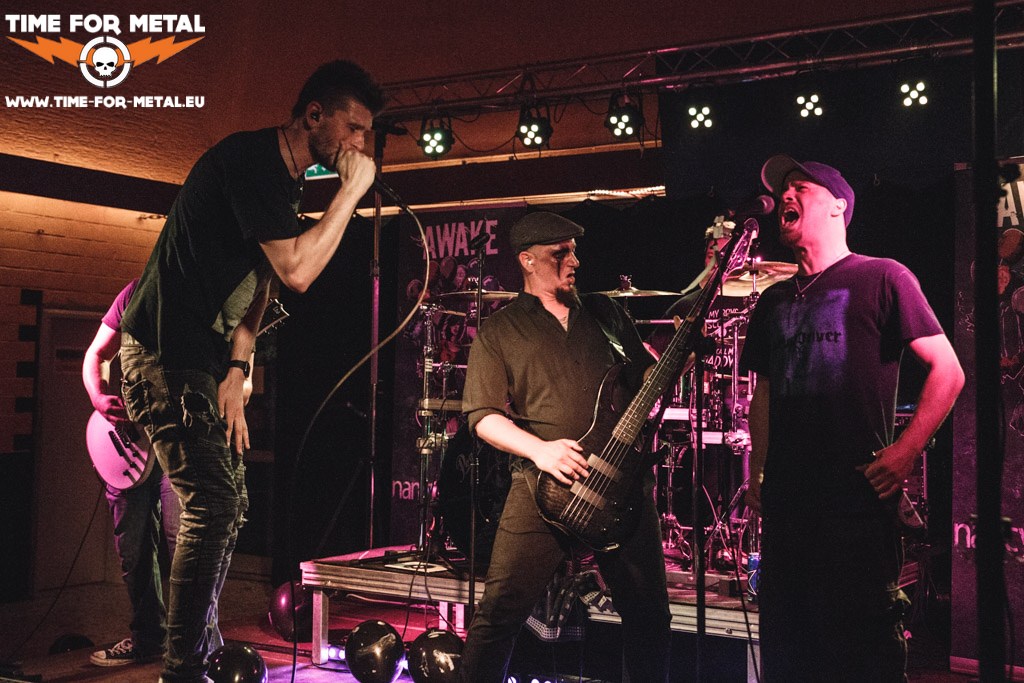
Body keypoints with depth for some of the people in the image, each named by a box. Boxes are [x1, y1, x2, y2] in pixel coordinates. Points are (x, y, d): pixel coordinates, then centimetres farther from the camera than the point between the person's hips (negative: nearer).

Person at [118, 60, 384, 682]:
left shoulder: (287, 179, 13)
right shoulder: (251, 160, -18)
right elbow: (297, 270, -26)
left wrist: (236, 370, 3)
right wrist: (352, 190, -17)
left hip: (205, 361, 10)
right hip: (167, 354, -10)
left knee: (228, 506, 13)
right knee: (213, 505, -14)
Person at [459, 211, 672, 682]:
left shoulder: (605, 313, 16)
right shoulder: (499, 331, 6)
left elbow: (646, 375, 20)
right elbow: (483, 414, -2)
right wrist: (540, 449, -17)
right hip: (544, 485, -3)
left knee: (648, 612, 9)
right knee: (500, 611, -6)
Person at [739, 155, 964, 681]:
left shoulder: (881, 278, -2)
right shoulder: (774, 301, 16)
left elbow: (948, 369, -5)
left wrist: (906, 450, -14)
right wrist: (757, 474, 14)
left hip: (858, 500, -6)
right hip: (785, 503, 6)